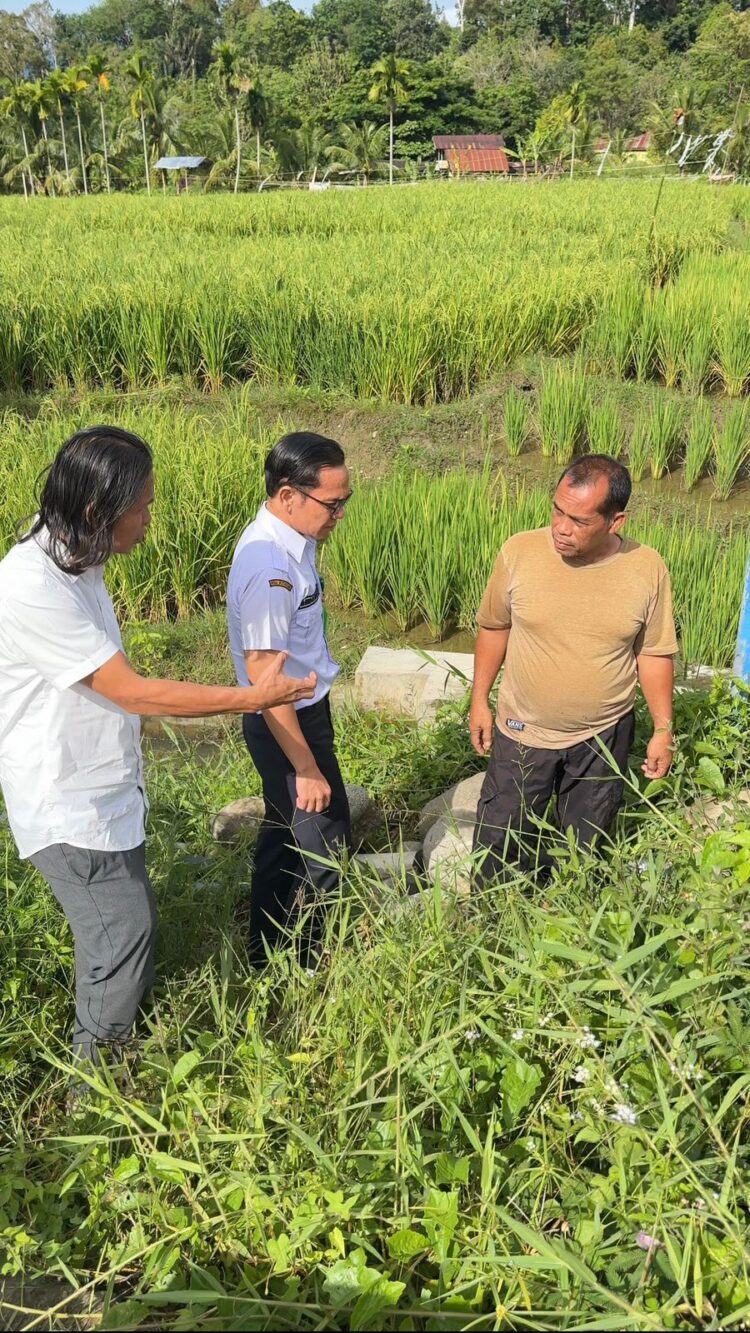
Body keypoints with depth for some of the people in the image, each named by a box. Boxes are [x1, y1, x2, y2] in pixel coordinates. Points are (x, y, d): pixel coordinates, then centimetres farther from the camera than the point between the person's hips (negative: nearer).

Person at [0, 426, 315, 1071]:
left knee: (127, 928, 19)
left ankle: (106, 1053, 39)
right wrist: (252, 697, -19)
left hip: (107, 788, 9)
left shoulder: (76, 562, 2)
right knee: (124, 939, 2)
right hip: (68, 805, -9)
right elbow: (136, 693, -25)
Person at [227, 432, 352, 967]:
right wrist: (307, 768, -23)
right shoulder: (269, 570, -30)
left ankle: (273, 951, 44)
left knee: (287, 835, 24)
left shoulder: (290, 539, -1)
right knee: (323, 842, 6)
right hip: (287, 722, -10)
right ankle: (295, 962, 27)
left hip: (305, 708, 10)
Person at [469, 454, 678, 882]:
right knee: (498, 846, 12)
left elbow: (654, 653, -2)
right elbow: (494, 627, -1)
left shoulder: (648, 569, -15)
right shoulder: (520, 552, -16)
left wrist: (663, 729, 0)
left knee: (586, 848, 20)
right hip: (523, 732, 0)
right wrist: (480, 700, 3)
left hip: (604, 736, 0)